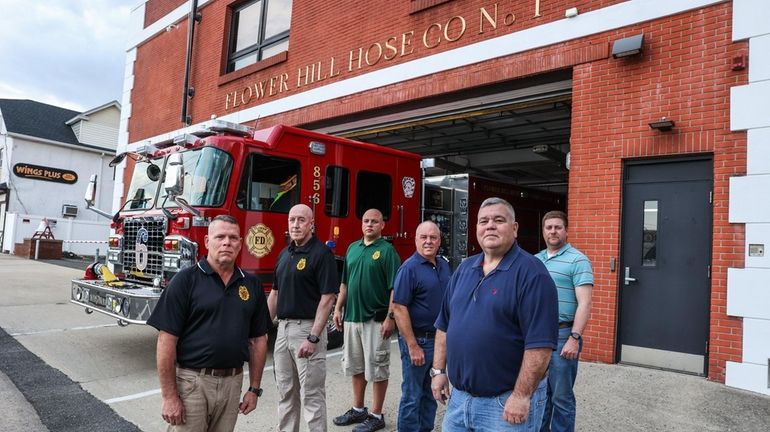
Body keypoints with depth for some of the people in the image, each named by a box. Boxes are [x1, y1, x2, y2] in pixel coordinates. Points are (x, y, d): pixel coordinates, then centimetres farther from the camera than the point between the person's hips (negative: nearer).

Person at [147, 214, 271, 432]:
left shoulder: (251, 285, 4)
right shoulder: (186, 280, -8)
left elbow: (258, 339, 8)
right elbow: (167, 340, -10)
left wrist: (254, 389, 7)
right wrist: (169, 397, -12)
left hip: (232, 383, 4)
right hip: (191, 381, -4)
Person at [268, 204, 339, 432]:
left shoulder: (321, 253, -12)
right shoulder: (284, 254, 12)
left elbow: (327, 298, -17)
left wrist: (313, 338, -21)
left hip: (307, 328, -7)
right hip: (283, 328, 8)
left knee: (311, 394, 1)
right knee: (285, 392, 17)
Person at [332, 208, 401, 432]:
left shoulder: (387, 250, -9)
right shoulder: (353, 248, 10)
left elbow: (395, 287, -13)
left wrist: (390, 317, -18)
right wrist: (338, 308, 10)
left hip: (375, 319, -6)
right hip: (351, 317, 7)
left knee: (376, 369, 4)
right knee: (355, 366, 16)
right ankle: (358, 409, 32)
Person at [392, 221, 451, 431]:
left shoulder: (444, 265, 7)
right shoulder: (409, 268, -15)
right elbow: (399, 308, -19)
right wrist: (412, 346, -20)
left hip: (440, 338, 7)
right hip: (418, 339, -7)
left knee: (431, 392, 18)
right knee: (412, 396, 5)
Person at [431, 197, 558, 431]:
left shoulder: (531, 272, -14)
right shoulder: (464, 268, 7)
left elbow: (540, 342, -19)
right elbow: (444, 325, 13)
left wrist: (521, 396, -20)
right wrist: (439, 370, 8)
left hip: (506, 401, -6)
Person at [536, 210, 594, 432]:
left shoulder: (577, 260, -7)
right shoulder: (535, 260, 13)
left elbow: (584, 304, -13)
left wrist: (574, 338, -21)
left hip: (562, 335, -6)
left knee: (561, 397, 4)